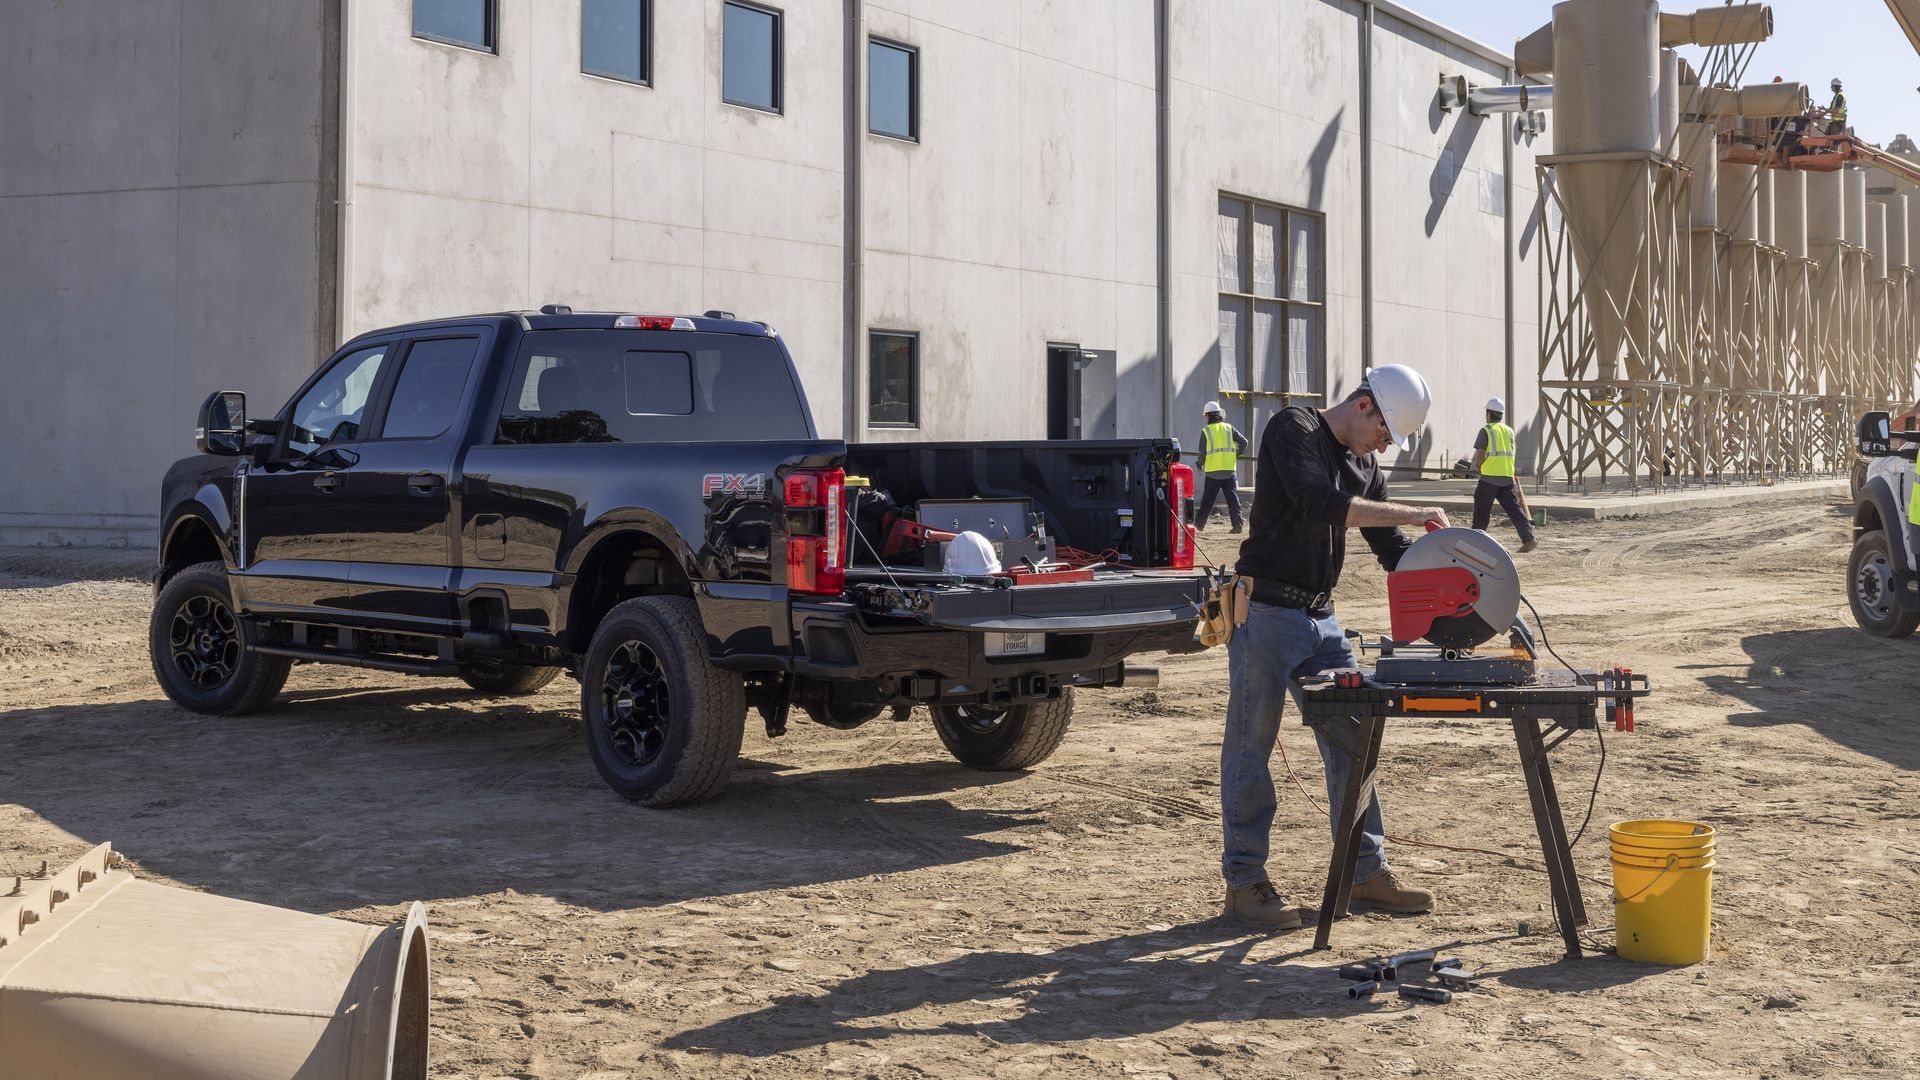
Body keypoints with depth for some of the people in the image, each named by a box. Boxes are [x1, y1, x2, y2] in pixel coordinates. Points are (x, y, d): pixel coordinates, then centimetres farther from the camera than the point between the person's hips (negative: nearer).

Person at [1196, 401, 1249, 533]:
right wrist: (1237, 453, 18)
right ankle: (1237, 525, -7)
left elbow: (1202, 452, -4)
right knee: (1233, 498, 1)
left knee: (1207, 499, 11)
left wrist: (1200, 466, 13)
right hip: (1229, 470, 1)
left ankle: (1200, 524, 19)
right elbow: (1243, 441, 1)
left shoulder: (1206, 431, -3)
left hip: (1213, 472, -1)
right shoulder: (1229, 428, 4)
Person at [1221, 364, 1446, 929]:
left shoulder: (1363, 465, 15)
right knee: (1251, 745, -1)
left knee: (1351, 742, 8)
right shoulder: (1293, 429, -9)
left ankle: (1367, 872, 18)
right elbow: (1319, 504, -25)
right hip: (1266, 612, -8)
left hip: (1321, 618, 8)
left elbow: (1392, 551, 19)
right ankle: (1244, 882, 5)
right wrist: (1410, 514, -22)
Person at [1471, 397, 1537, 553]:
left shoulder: (1486, 431, -6)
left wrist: (1479, 466, 10)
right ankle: (1528, 538, -10)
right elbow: (1510, 454, 14)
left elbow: (1480, 456, -10)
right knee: (1514, 509, 1)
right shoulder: (1509, 431, 11)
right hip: (1508, 477, 5)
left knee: (1481, 511, 6)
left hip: (1489, 478, -5)